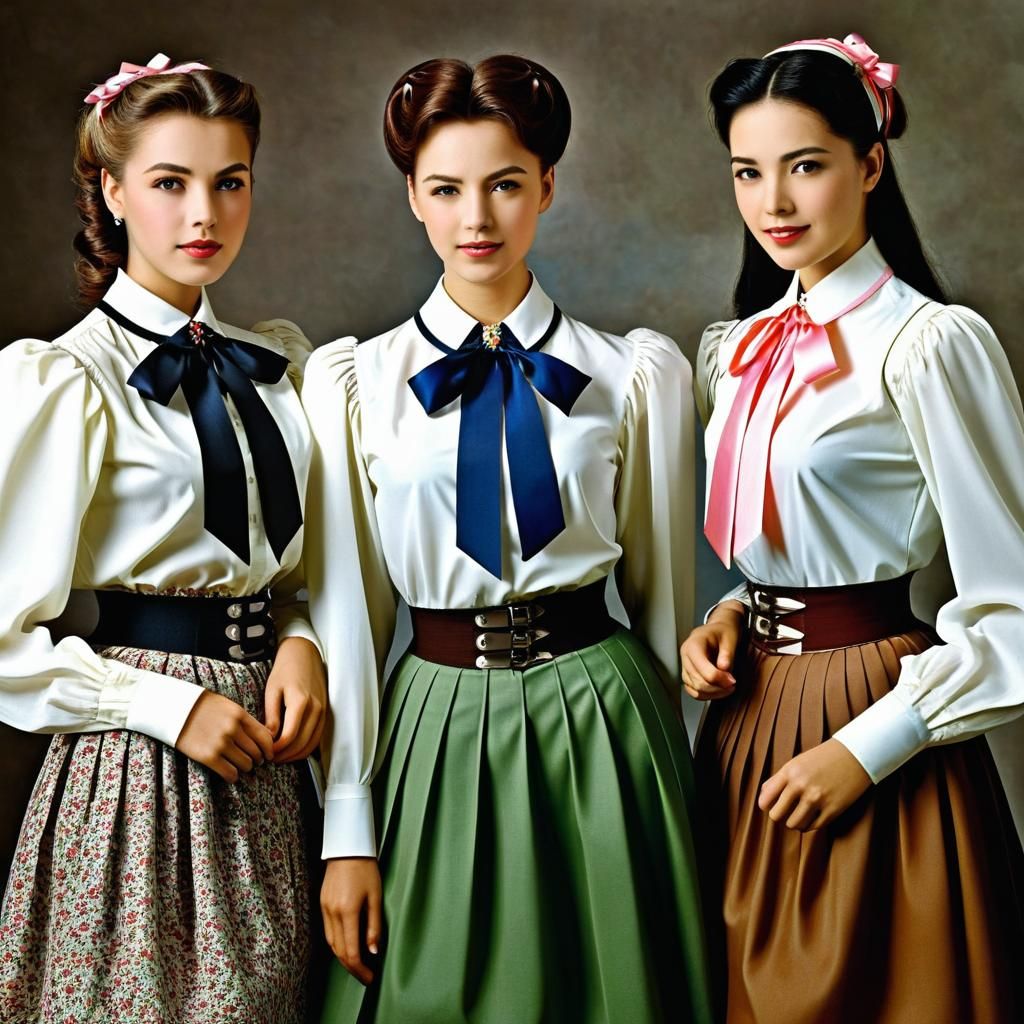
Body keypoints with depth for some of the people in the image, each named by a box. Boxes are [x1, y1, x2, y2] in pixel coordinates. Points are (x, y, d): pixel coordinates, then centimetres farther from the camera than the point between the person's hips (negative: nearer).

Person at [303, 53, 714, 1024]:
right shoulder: (351, 381, 1)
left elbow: (659, 588, 8)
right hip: (436, 722, 0)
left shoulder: (639, 373, 2)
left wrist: (664, 761, 14)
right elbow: (345, 606, 1)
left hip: (599, 723, 0)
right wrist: (349, 829, 1)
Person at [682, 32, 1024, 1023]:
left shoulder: (932, 343, -14)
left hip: (871, 718, -6)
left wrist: (870, 747, -16)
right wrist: (726, 621, 1)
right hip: (753, 711, 7)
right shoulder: (739, 348, 8)